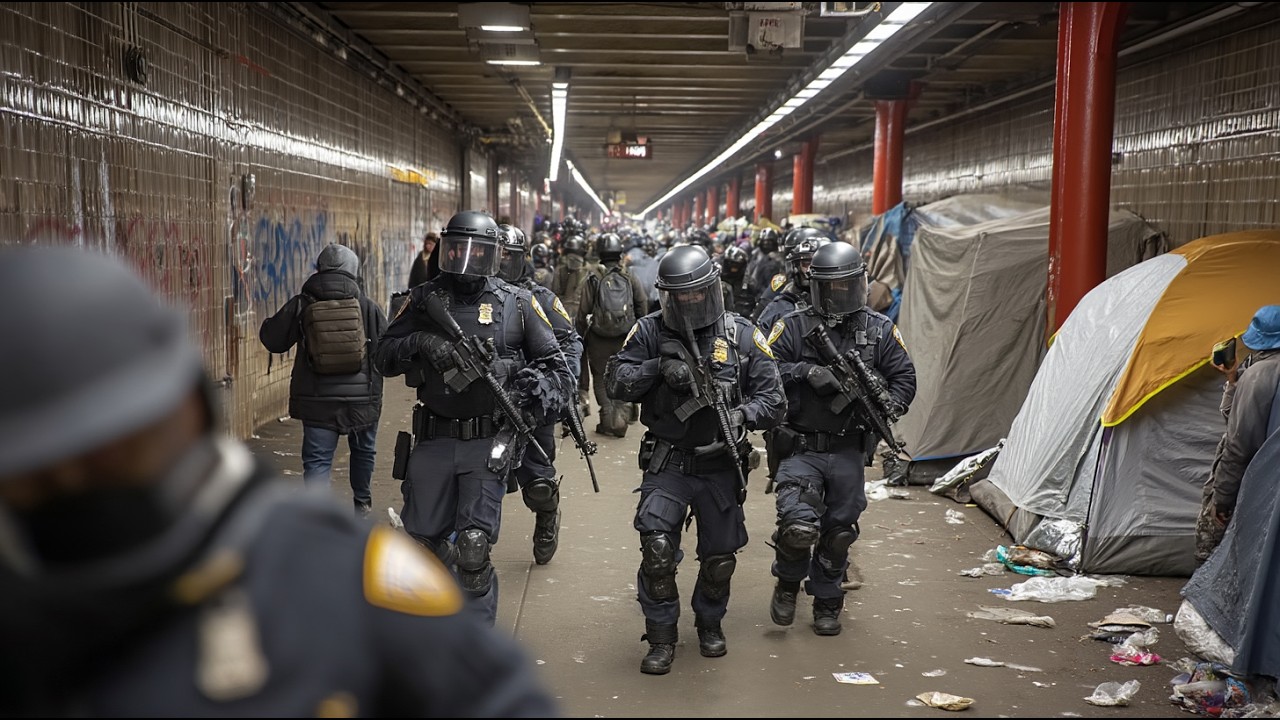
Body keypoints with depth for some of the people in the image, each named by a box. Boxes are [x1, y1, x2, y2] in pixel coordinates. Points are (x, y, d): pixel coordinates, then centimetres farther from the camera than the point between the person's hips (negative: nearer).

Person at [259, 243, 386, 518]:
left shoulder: (301, 305, -6)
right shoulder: (368, 307, -5)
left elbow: (272, 340, 2)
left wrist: (268, 322, 23)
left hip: (317, 401, -1)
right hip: (363, 398, 1)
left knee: (316, 460, 2)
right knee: (363, 450, 24)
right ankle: (361, 502, 43)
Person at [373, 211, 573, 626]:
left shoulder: (517, 304, 1)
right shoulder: (425, 300, 5)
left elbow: (556, 365, 5)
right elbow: (382, 357, 3)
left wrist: (540, 392, -15)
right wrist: (420, 343, -16)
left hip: (488, 444, -3)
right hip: (432, 441, 3)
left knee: (472, 548, -10)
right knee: (424, 542, 13)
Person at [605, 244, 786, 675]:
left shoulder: (742, 336, -3)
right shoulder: (650, 332, -1)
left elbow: (773, 399, -4)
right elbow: (616, 382, -7)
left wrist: (741, 414, -24)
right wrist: (658, 368, -22)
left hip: (721, 466, 1)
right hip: (667, 462, -1)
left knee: (720, 555, 11)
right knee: (656, 546, -16)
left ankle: (710, 623, 40)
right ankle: (661, 636, 4)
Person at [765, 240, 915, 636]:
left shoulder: (879, 330, 4)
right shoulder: (794, 326, -3)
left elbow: (904, 377, 8)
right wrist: (805, 371, -21)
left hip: (848, 452, 3)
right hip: (801, 450, -3)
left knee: (839, 533, 13)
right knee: (799, 527, -18)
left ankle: (827, 603, 35)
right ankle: (788, 583, 14)